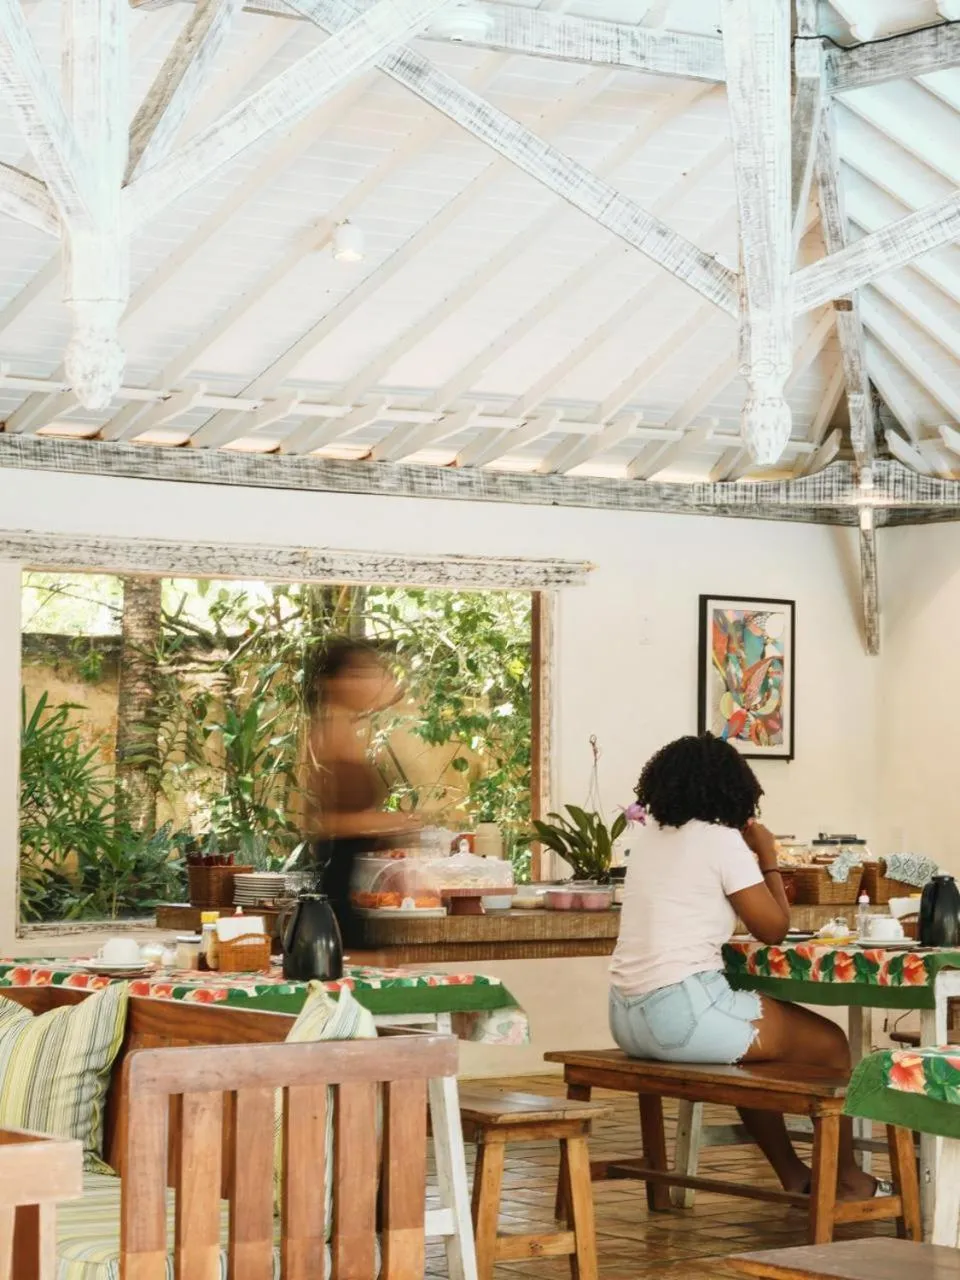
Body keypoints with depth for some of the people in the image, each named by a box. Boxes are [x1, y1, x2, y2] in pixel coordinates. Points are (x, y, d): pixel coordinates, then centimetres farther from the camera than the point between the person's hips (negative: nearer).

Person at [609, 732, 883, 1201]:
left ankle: (794, 1176, 38)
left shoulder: (649, 835, 13)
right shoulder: (722, 840, -8)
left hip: (628, 1014, 8)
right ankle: (845, 1179, 26)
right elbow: (774, 929, -2)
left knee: (752, 1039, 34)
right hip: (682, 1012, -8)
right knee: (829, 1043, 11)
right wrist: (768, 858, 10)